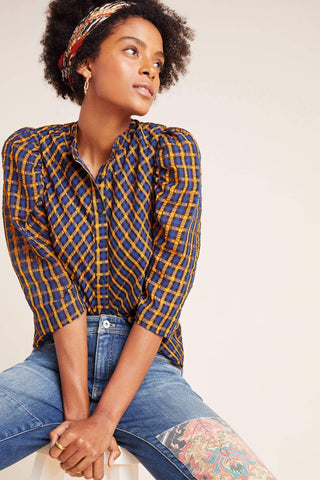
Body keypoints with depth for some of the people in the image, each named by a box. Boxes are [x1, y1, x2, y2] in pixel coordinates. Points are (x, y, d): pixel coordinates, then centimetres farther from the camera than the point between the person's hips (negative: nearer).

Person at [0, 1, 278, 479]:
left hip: (146, 366, 0)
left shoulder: (173, 150, -4)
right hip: (55, 362, 1)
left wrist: (103, 420, -16)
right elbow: (52, 289, -8)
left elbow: (166, 290, -11)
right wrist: (76, 410, -16)